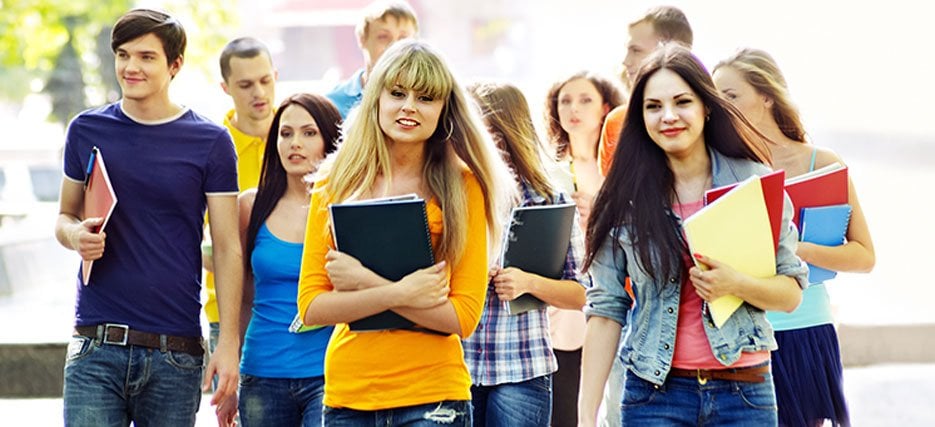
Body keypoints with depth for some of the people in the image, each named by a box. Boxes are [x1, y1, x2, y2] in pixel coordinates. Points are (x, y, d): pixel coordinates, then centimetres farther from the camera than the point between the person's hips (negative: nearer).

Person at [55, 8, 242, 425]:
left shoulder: (210, 142, 2)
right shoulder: (87, 130, 8)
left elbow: (227, 249, 2)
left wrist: (229, 343, -7)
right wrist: (75, 235, -7)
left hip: (176, 353, -1)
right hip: (96, 346, 1)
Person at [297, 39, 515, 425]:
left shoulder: (461, 186, -2)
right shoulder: (335, 182, 6)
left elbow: (464, 317, -8)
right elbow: (311, 306, -1)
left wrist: (366, 284, -14)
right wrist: (399, 293, -14)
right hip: (346, 394, 3)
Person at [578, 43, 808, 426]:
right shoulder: (625, 197, 1)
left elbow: (792, 293, 3)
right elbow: (605, 309, 2)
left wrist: (736, 285, -17)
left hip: (744, 392, 0)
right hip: (655, 392, 0)